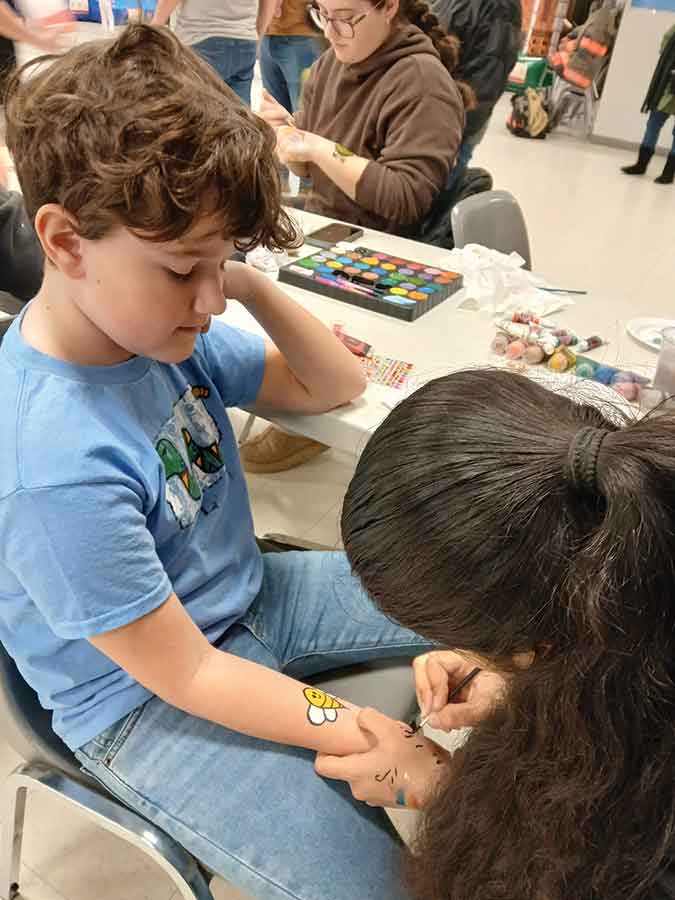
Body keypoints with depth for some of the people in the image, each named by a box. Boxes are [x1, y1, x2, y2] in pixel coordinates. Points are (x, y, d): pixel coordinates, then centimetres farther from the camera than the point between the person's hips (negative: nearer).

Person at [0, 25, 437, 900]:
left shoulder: (162, 327, -10)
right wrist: (362, 731, -23)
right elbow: (185, 676, -23)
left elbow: (336, 386, 0)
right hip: (143, 702, -6)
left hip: (249, 597, 7)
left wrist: (253, 285, -16)